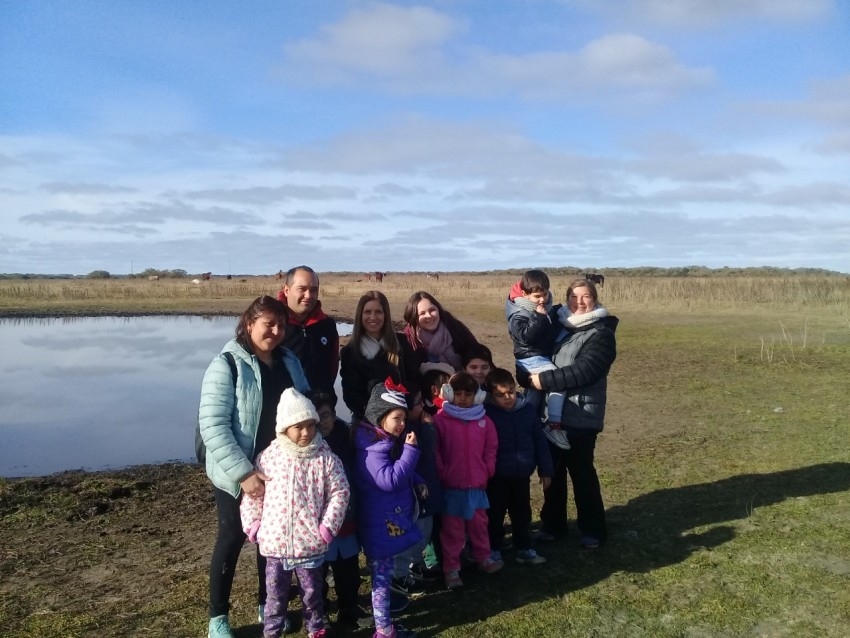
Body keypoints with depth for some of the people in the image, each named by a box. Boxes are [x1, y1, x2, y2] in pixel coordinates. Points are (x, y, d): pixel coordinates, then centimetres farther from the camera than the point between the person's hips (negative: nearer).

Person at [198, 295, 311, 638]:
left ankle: (267, 604, 37)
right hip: (237, 475, -5)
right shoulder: (227, 365, -15)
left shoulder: (289, 361, 2)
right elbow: (212, 426, -21)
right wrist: (243, 473, -27)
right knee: (232, 539, 9)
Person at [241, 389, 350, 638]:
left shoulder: (326, 458, -7)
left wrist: (328, 526, -9)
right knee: (276, 594, 16)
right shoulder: (268, 457, -5)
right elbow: (252, 494, 4)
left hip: (310, 542, 0)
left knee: (312, 592, 17)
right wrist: (252, 524, -1)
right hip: (275, 541, 1)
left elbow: (339, 492, -4)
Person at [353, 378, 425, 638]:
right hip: (381, 525, -9)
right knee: (382, 576, 2)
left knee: (383, 575, 19)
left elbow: (402, 473, 23)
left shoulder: (390, 441, 9)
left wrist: (418, 482, 4)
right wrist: (410, 450, -29)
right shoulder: (371, 448, -22)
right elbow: (389, 479, -31)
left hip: (391, 520, 9)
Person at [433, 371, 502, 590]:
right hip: (451, 485, -3)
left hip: (477, 484, 4)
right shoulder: (440, 419, -10)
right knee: (452, 528, 7)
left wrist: (488, 471, 3)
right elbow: (434, 450, -9)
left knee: (479, 524, 20)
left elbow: (491, 447, 8)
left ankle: (483, 559, 37)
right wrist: (442, 473, -11)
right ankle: (451, 569, 16)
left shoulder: (483, 420, 0)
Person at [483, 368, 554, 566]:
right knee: (495, 514, 11)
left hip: (522, 475, 4)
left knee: (522, 513, 17)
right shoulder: (486, 413, -15)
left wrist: (545, 469, 4)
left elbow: (540, 441, 3)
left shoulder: (527, 409, -4)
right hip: (497, 477, -3)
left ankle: (524, 549, 31)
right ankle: (494, 549, 28)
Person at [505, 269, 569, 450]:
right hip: (530, 358, -9)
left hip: (546, 356, 9)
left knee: (535, 394, 19)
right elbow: (526, 336, -29)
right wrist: (539, 317, -29)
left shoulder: (549, 309, 6)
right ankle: (553, 425, -22)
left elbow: (557, 329, 20)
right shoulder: (518, 314, -17)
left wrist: (558, 314, 3)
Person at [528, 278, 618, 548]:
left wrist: (544, 380, -20)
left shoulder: (601, 334, -8)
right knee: (552, 470, 13)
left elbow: (583, 371, -20)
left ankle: (593, 529, 21)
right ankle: (552, 523, 29)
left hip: (581, 417, -6)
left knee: (581, 472, 4)